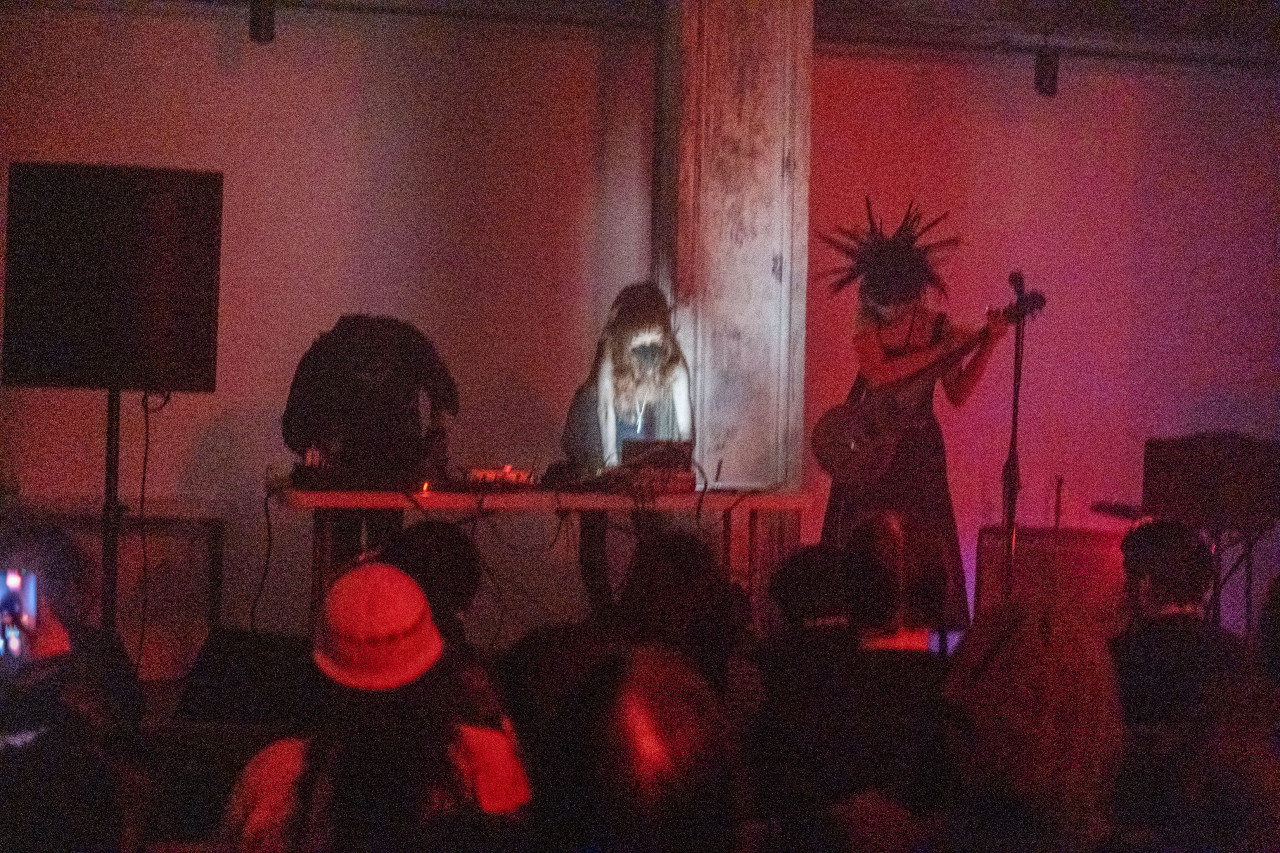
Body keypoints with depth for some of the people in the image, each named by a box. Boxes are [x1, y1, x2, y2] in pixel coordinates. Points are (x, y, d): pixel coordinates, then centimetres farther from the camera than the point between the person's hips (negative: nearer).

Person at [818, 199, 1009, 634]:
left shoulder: (937, 325, -1)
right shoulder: (870, 322, -6)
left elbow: (958, 394, -1)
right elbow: (878, 374, -22)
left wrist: (986, 345, -11)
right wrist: (942, 350, -21)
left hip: (918, 450, 1)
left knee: (922, 547, 0)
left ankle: (921, 629, 5)